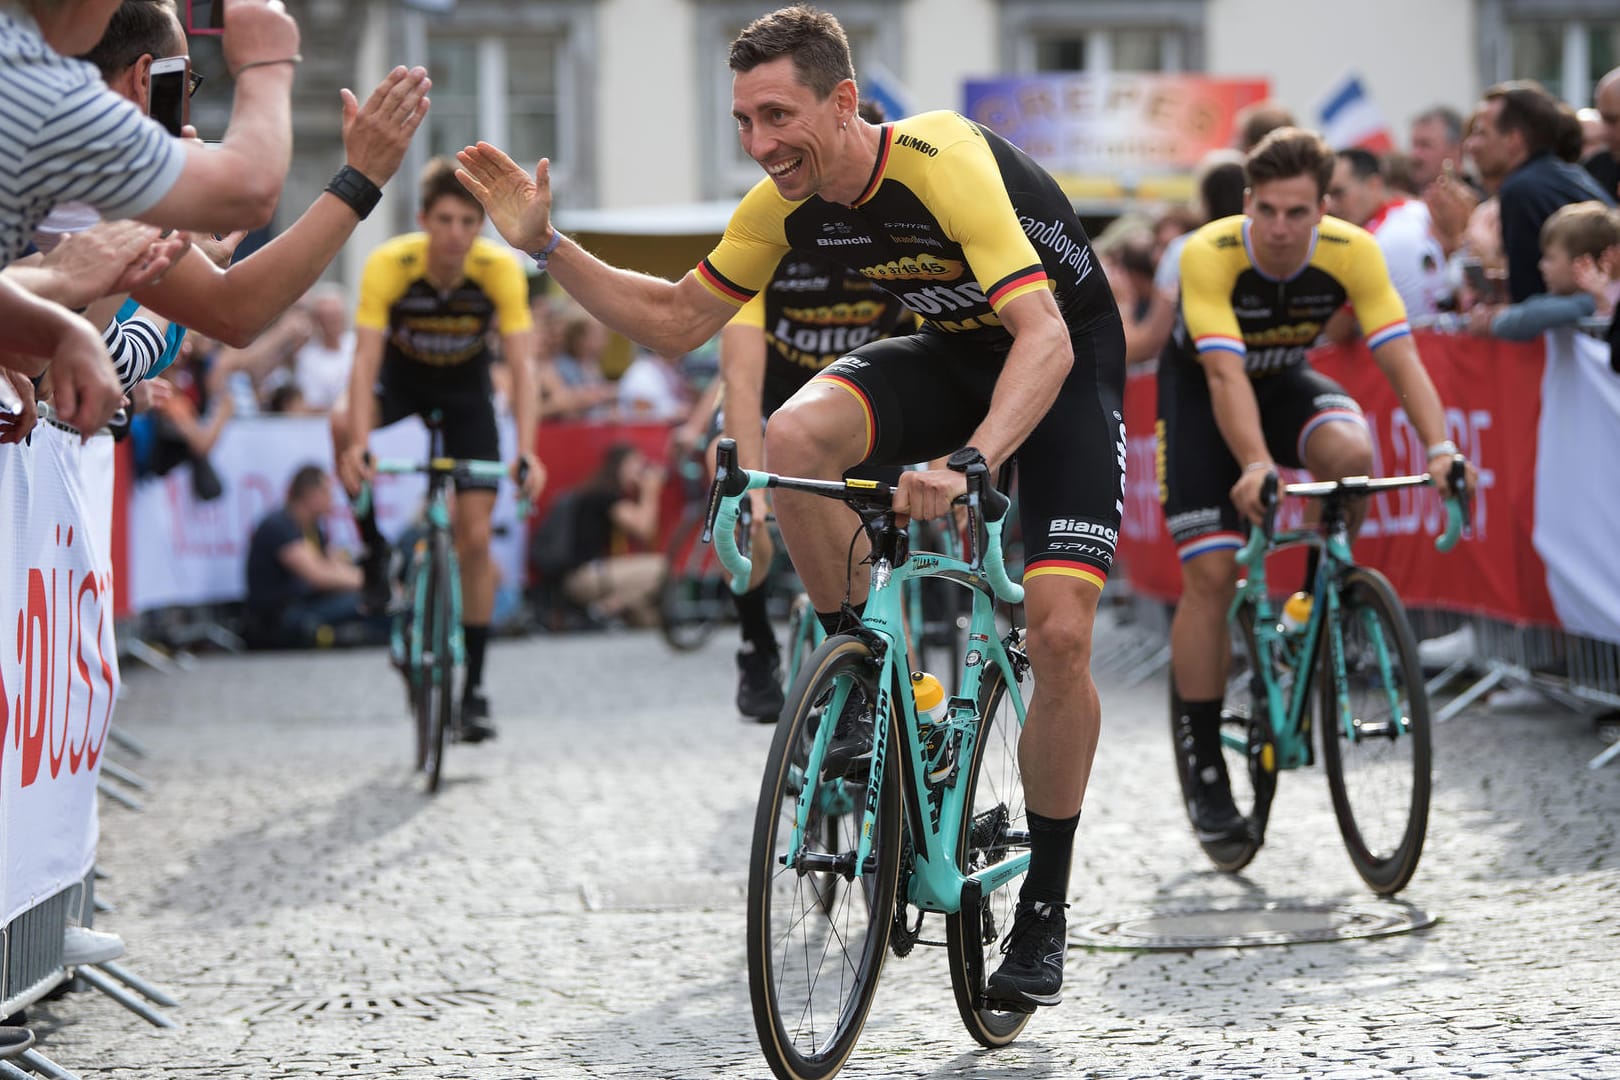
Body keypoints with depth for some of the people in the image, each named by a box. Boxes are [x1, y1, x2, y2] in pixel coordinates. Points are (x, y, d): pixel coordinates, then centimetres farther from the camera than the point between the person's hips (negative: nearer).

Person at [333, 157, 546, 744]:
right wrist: (359, 444, -47)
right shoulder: (389, 265, -29)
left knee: (475, 537, -7)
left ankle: (474, 687, 3)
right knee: (342, 423, -36)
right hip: (400, 379, 0)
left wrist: (526, 452, -40)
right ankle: (375, 547, -12)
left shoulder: (501, 270, -27)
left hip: (465, 390, 0)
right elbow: (366, 362, -34)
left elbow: (521, 368, -28)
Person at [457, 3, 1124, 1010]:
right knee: (797, 433, -27)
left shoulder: (944, 163, -33)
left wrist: (967, 464, -57)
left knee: (1060, 633, -18)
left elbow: (1044, 336, -42)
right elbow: (677, 320, 1)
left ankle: (1045, 907, -1)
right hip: (952, 354, 5)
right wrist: (547, 245, -11)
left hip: (1066, 361, -5)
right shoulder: (788, 204, -12)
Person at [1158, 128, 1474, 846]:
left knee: (1350, 451, -33)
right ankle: (1202, 768, -2)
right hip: (1199, 391, -2)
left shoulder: (1352, 253, -25)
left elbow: (1401, 359, -29)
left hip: (1285, 382, 2)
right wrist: (1255, 466, -58)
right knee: (1210, 573, -13)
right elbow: (1225, 374, -42)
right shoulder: (1209, 255, -33)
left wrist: (1440, 448, -46)